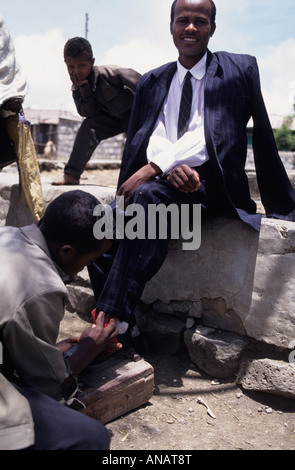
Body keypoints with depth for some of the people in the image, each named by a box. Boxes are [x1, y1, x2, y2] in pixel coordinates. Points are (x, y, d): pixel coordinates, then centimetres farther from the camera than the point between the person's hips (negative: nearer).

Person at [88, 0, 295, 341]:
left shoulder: (239, 69, 5)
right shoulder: (151, 82, 18)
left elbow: (214, 133, -9)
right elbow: (147, 137, 7)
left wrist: (154, 168, -19)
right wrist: (172, 169, -18)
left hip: (211, 185, -4)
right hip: (159, 183, 5)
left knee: (150, 195, -35)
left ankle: (111, 319, -31)